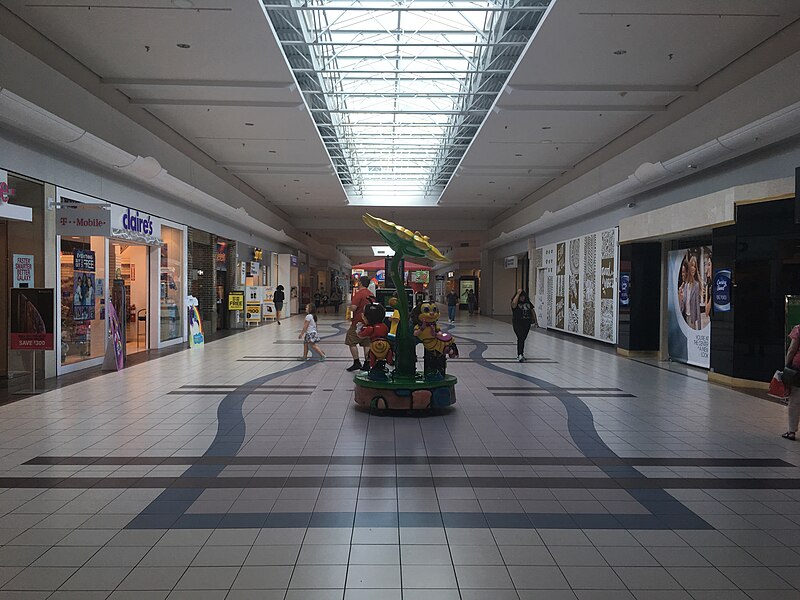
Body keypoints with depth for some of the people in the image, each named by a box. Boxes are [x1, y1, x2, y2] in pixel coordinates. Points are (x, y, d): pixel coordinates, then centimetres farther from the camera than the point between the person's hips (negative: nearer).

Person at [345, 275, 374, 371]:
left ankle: (356, 362, -1)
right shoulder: (371, 295, 11)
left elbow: (353, 308, -20)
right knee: (367, 344, 9)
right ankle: (367, 364, 9)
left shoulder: (359, 293, -14)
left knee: (352, 342, 2)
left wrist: (350, 304, -1)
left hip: (358, 322, -7)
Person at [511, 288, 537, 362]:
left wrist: (535, 320, 12)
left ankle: (521, 354, 23)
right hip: (517, 323, -5)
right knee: (520, 338, -16)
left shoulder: (528, 302, 9)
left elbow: (532, 311, 16)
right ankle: (520, 355, -19)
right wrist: (518, 294, -24)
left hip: (526, 323, 5)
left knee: (523, 339, 12)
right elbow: (513, 303, -33)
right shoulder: (516, 303, -8)